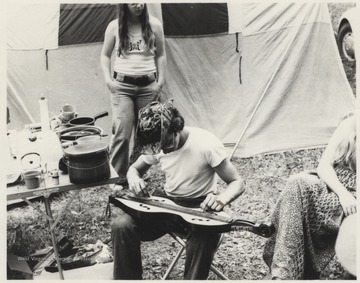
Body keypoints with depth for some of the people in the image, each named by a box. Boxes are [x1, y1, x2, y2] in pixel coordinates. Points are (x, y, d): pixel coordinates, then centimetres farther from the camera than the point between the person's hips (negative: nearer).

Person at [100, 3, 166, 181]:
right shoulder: (114, 26, -1)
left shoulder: (154, 25, 0)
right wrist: (108, 80, -3)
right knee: (122, 133, -8)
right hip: (122, 85, -1)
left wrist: (161, 81, 2)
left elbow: (160, 55, 9)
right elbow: (105, 55, 9)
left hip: (148, 85, 2)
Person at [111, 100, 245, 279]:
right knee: (121, 226, -20)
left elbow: (237, 182, -14)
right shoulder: (156, 145, -6)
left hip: (200, 209, -4)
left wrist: (221, 199, -37)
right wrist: (134, 179, -14)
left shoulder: (206, 144, -21)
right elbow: (134, 168, 12)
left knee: (202, 241, -39)